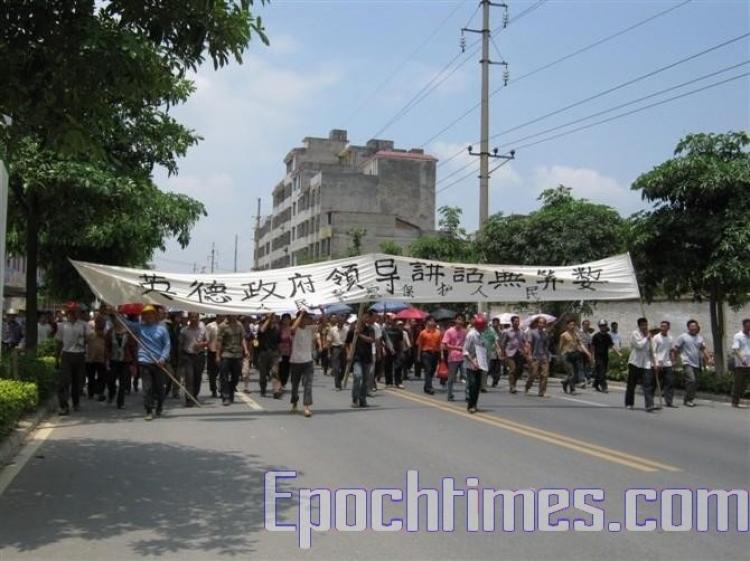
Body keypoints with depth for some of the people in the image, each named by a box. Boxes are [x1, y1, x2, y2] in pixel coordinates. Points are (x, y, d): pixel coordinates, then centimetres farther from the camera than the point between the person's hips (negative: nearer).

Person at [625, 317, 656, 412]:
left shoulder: (648, 335, 13)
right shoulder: (635, 334, -7)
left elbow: (650, 350, 19)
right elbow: (639, 345, -22)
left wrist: (653, 361, 13)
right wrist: (647, 338, -10)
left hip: (646, 364, 4)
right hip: (635, 363, -4)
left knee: (648, 384, -9)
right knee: (631, 384, 7)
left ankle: (649, 405, -15)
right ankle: (629, 403, 21)